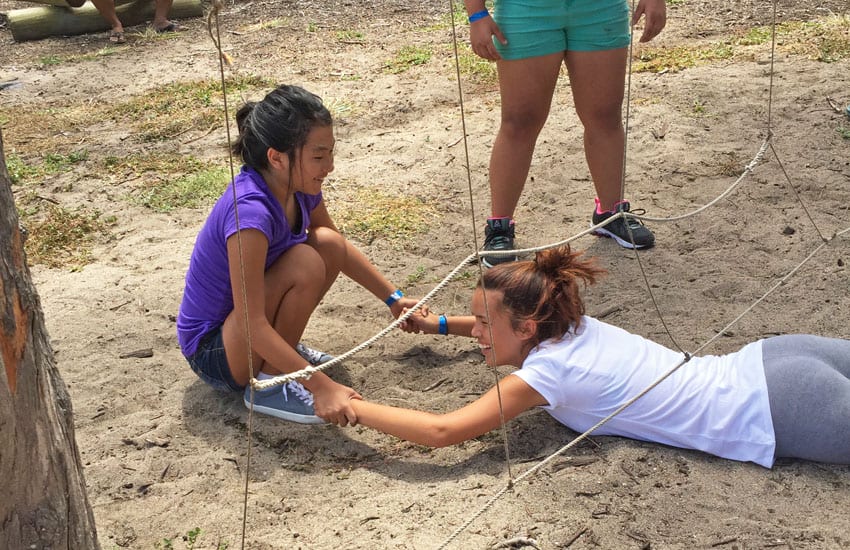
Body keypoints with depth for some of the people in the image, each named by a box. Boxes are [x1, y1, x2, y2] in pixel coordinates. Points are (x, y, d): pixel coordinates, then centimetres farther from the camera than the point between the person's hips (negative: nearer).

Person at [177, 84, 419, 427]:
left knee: (328, 244, -6)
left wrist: (393, 298, 14)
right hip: (211, 351, -8)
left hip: (249, 330, 8)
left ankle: (284, 347, 8)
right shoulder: (250, 212, -33)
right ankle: (267, 385, -12)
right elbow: (251, 322, -34)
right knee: (305, 264, -28)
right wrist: (321, 386, -36)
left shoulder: (298, 187, -7)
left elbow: (340, 249, 14)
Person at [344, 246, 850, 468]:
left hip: (768, 411, -8)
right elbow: (512, 324, 30)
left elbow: (442, 431, -25)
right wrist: (441, 324, 24)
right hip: (765, 362, 8)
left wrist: (355, 408, -16)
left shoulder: (549, 370, -20)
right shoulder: (571, 324, 4)